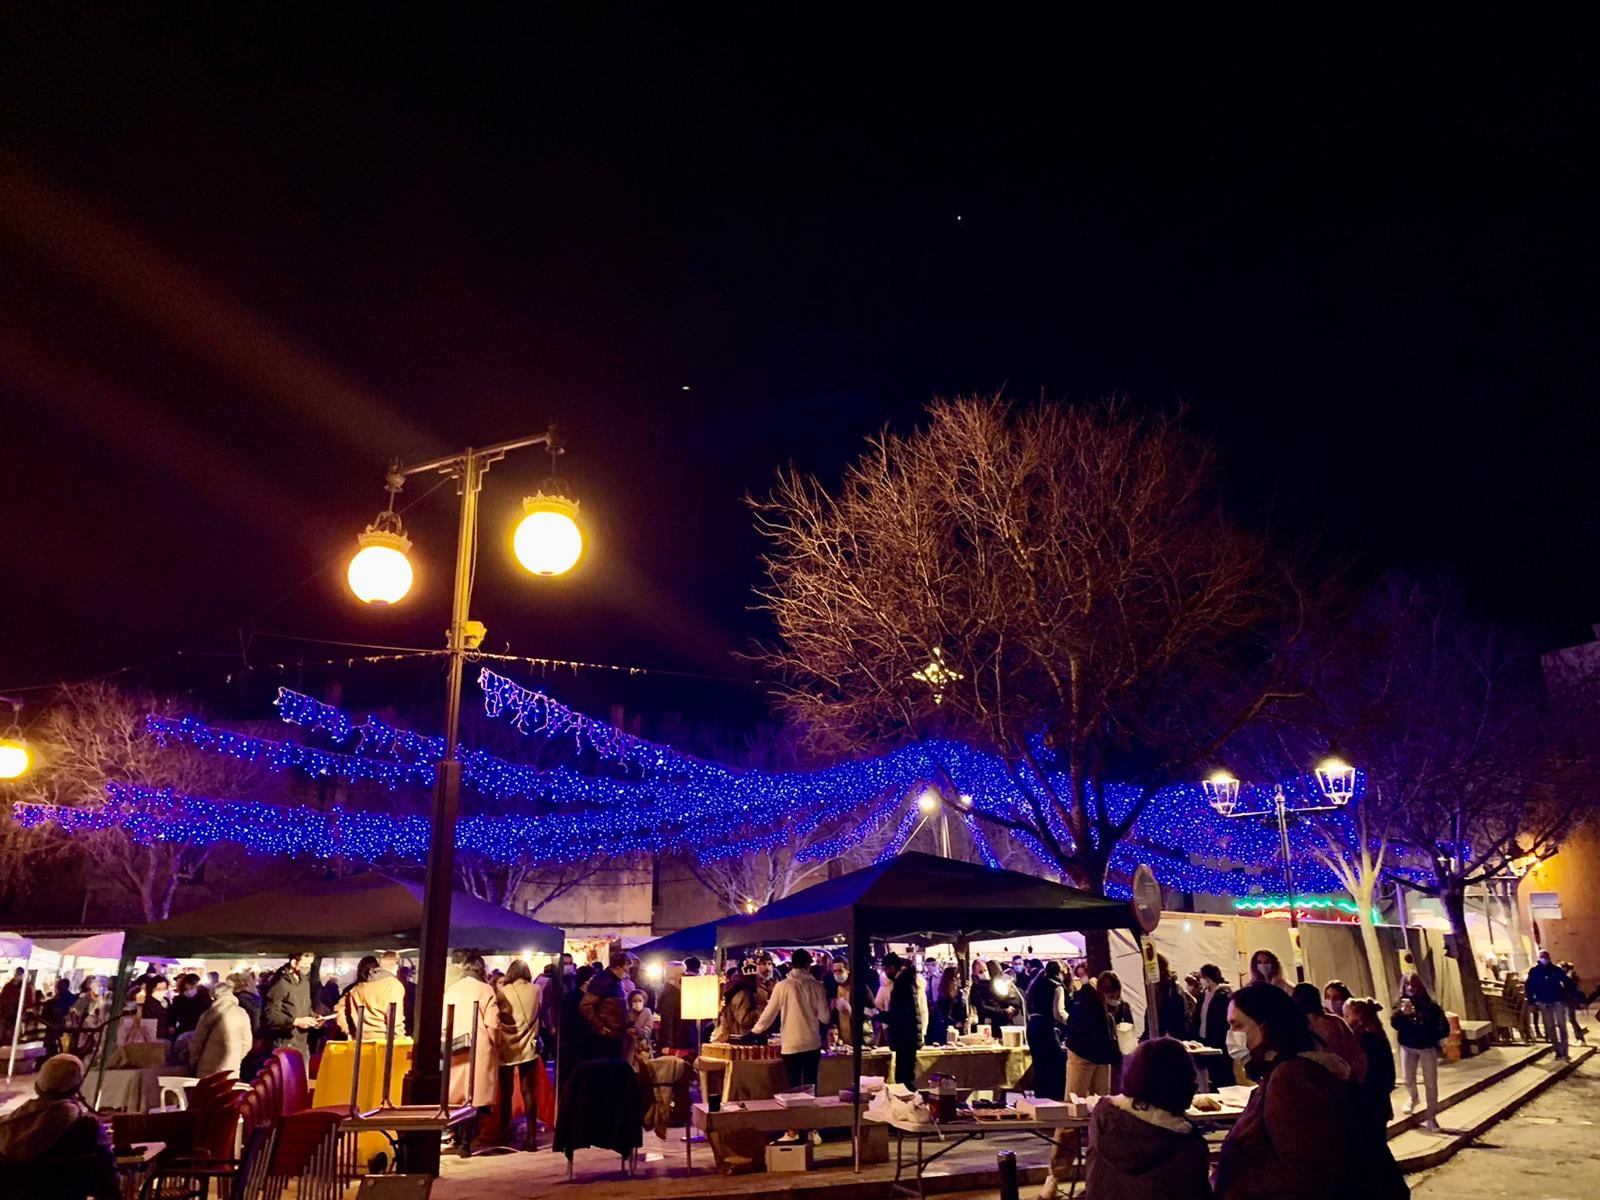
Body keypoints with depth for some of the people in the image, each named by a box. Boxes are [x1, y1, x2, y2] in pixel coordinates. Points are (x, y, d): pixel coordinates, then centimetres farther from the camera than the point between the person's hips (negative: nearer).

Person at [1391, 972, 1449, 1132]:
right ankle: (1412, 1098, 40)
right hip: (1407, 1048, 1)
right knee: (1409, 1080, 7)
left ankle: (1431, 1118, 11)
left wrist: (1433, 1036, -16)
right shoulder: (1401, 1003, -4)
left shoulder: (1428, 1004, -8)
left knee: (1430, 1084, 3)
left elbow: (1443, 1026, -4)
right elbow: (1394, 1023, -17)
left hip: (1427, 1048, -1)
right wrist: (1402, 1013, -33)